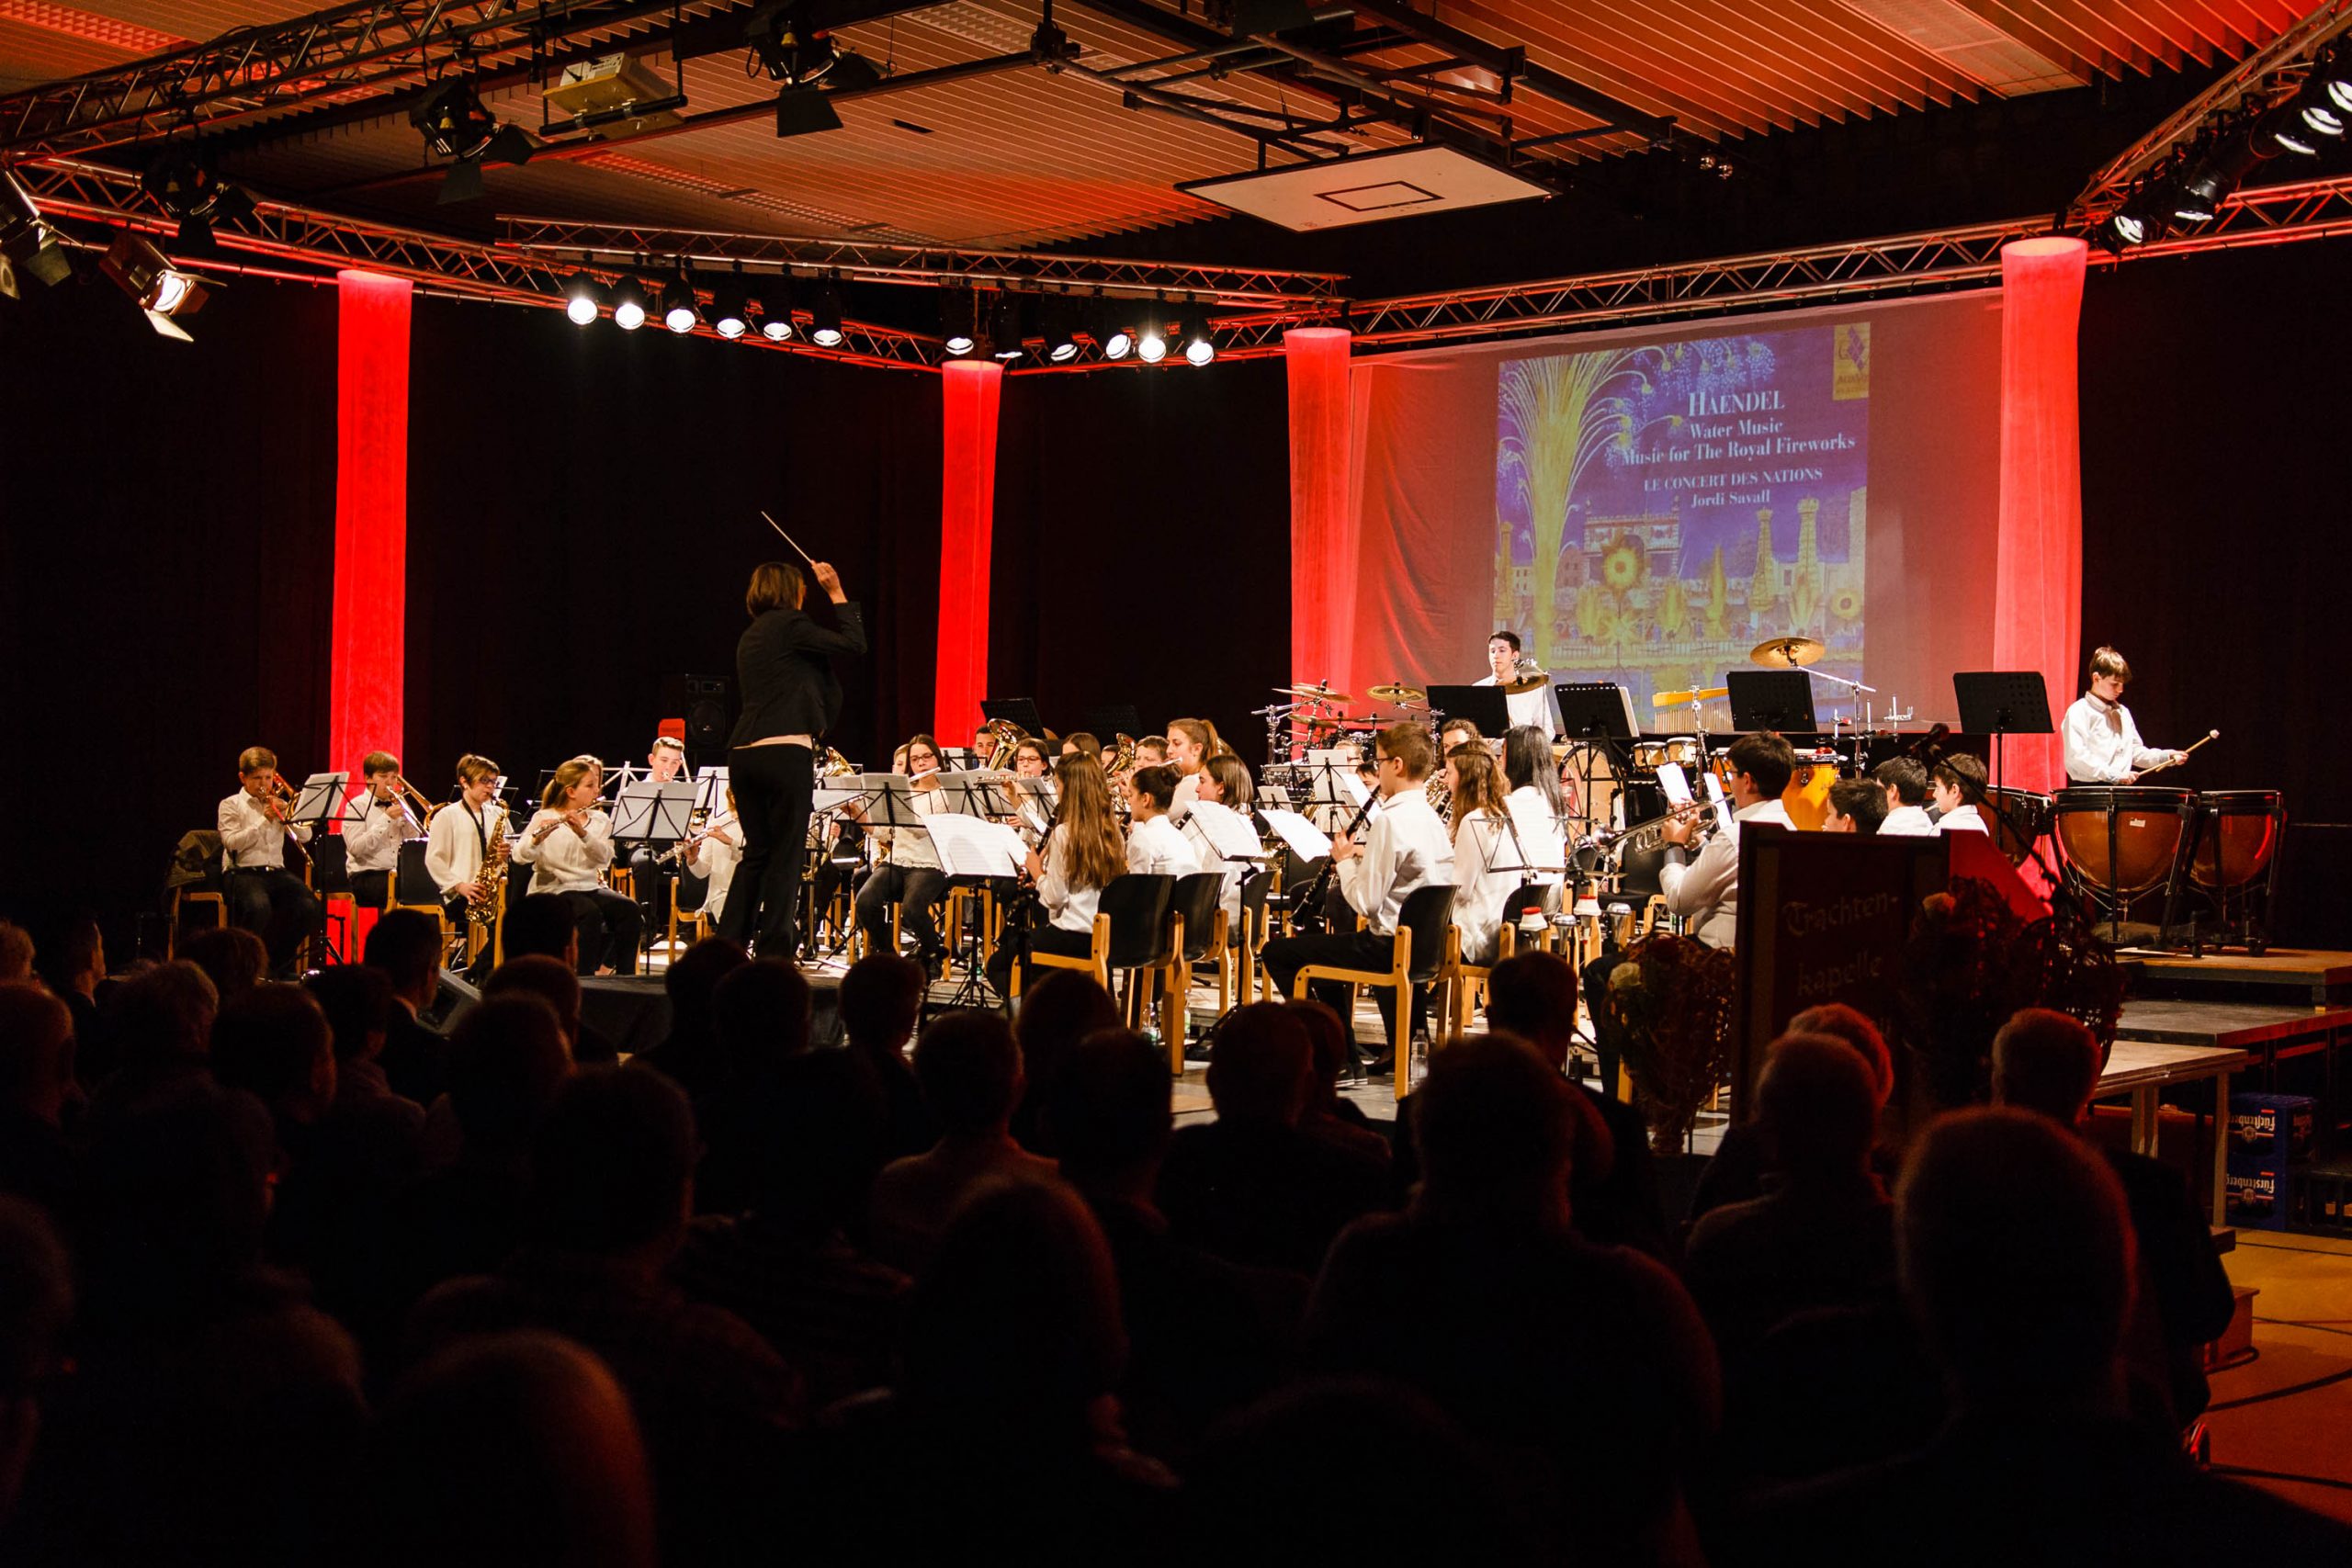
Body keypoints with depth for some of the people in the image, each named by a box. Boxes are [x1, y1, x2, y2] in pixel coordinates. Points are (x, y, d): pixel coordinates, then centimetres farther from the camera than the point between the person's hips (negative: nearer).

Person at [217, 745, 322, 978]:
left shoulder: (278, 805, 20)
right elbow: (232, 843, -7)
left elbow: (304, 837, 12)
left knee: (310, 907, -22)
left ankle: (279, 963, -1)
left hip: (276, 871, 5)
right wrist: (263, 821, -10)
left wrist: (287, 814, -3)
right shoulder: (230, 805, 7)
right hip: (242, 872, -5)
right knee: (259, 906, -37)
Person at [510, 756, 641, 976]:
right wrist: (537, 838, -33)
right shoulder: (544, 818, 0)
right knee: (589, 912, -34)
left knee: (629, 909, -23)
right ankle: (585, 974, -20)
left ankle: (624, 974, -11)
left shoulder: (600, 821, 11)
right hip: (552, 889, -4)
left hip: (590, 887, 5)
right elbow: (520, 856, -12)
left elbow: (604, 858, -7)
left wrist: (582, 832, -23)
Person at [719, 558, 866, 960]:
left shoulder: (750, 636, 20)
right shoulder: (790, 623, -5)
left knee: (757, 851, 15)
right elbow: (854, 642, -3)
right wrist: (837, 593, 4)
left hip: (743, 754, 8)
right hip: (785, 751, -8)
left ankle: (728, 946, 13)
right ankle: (773, 953, -1)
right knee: (787, 853, -1)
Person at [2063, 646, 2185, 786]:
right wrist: (2114, 775, -19)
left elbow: (2135, 752, 24)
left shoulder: (2122, 713, 19)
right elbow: (2076, 756, -17)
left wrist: (2167, 757, 9)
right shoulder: (2079, 712, -7)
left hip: (2120, 790, 7)